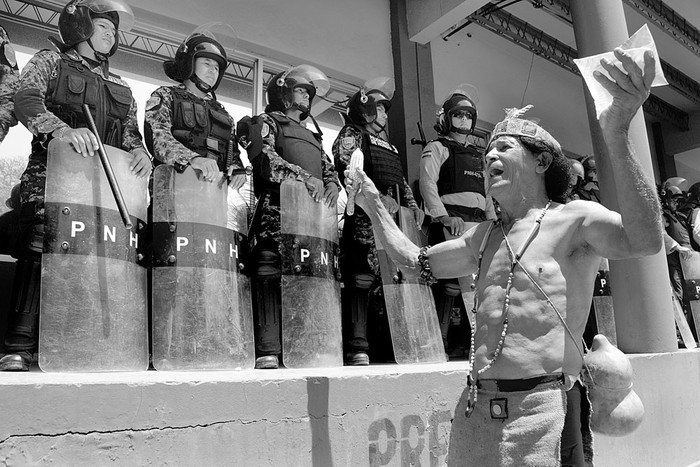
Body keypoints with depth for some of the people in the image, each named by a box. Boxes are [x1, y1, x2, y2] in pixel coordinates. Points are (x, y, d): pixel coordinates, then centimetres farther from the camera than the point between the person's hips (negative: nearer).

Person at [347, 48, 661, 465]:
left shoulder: (576, 218, -5)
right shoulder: (485, 236, 15)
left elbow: (644, 239, -24)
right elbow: (416, 260, 23)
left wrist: (616, 134, -34)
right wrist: (374, 206, 24)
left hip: (541, 410, -6)